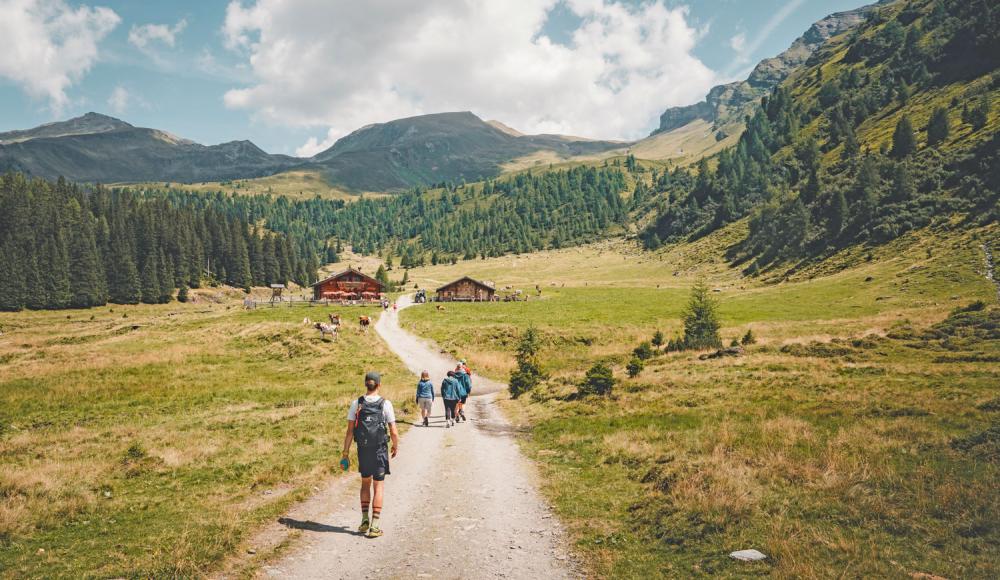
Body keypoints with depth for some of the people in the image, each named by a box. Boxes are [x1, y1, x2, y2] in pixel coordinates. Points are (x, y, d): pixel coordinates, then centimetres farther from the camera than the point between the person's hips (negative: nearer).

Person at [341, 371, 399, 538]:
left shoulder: (356, 404, -3)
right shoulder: (385, 404, -9)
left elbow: (349, 431, -3)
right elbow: (393, 432, -8)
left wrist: (345, 452, 4)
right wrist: (395, 447, 10)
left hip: (363, 450, 2)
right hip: (380, 450, -2)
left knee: (365, 483, 21)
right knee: (379, 486, 6)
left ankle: (364, 520, 18)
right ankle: (374, 526, 3)